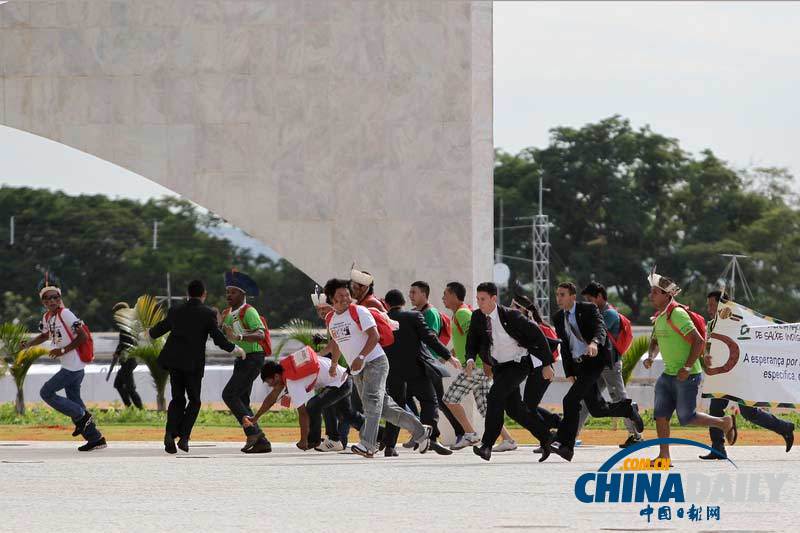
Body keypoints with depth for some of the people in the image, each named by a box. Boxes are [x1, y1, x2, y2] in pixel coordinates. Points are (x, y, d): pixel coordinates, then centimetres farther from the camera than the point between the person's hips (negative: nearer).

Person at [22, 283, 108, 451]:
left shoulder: (65, 314, -16)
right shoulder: (47, 318, 10)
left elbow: (83, 337, -18)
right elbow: (44, 335, 28)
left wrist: (62, 350, -20)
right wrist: (27, 344, 10)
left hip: (73, 366, -9)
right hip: (69, 367, 9)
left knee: (46, 392, -6)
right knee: (74, 401, 11)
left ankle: (81, 416, -1)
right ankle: (95, 439, 15)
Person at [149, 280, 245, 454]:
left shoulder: (175, 311, 8)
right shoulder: (208, 314, -4)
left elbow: (159, 329, 23)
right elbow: (219, 340, -6)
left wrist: (150, 333, 47)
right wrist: (236, 350, 11)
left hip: (174, 361, 3)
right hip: (193, 364, -3)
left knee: (177, 399, 13)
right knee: (194, 401, 11)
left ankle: (170, 433, -8)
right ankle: (183, 437, -3)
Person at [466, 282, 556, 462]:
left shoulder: (510, 315, -19)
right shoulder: (477, 317, -3)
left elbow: (537, 335, -13)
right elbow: (472, 342, 5)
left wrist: (547, 364, -12)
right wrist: (470, 359, -18)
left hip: (518, 364, -7)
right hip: (499, 366, 7)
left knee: (495, 395, -25)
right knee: (514, 409, 8)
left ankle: (487, 445, -26)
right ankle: (546, 438, 27)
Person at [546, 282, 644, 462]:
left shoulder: (588, 309, -7)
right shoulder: (558, 318, 10)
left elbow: (601, 328, -22)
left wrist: (594, 342, -44)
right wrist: (569, 373, 11)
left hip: (595, 359, -7)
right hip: (578, 364, 7)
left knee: (571, 400, -20)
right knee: (596, 409, 8)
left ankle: (565, 444, -19)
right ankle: (629, 408, 35)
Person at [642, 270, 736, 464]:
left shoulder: (677, 314, -18)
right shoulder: (659, 317, 10)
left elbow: (699, 341, -22)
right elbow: (655, 341, 26)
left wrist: (687, 368, -22)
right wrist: (651, 357, 5)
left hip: (688, 376, -9)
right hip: (668, 374, 9)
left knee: (686, 417, -3)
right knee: (660, 414, 1)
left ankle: (725, 422, 17)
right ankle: (664, 456, 5)